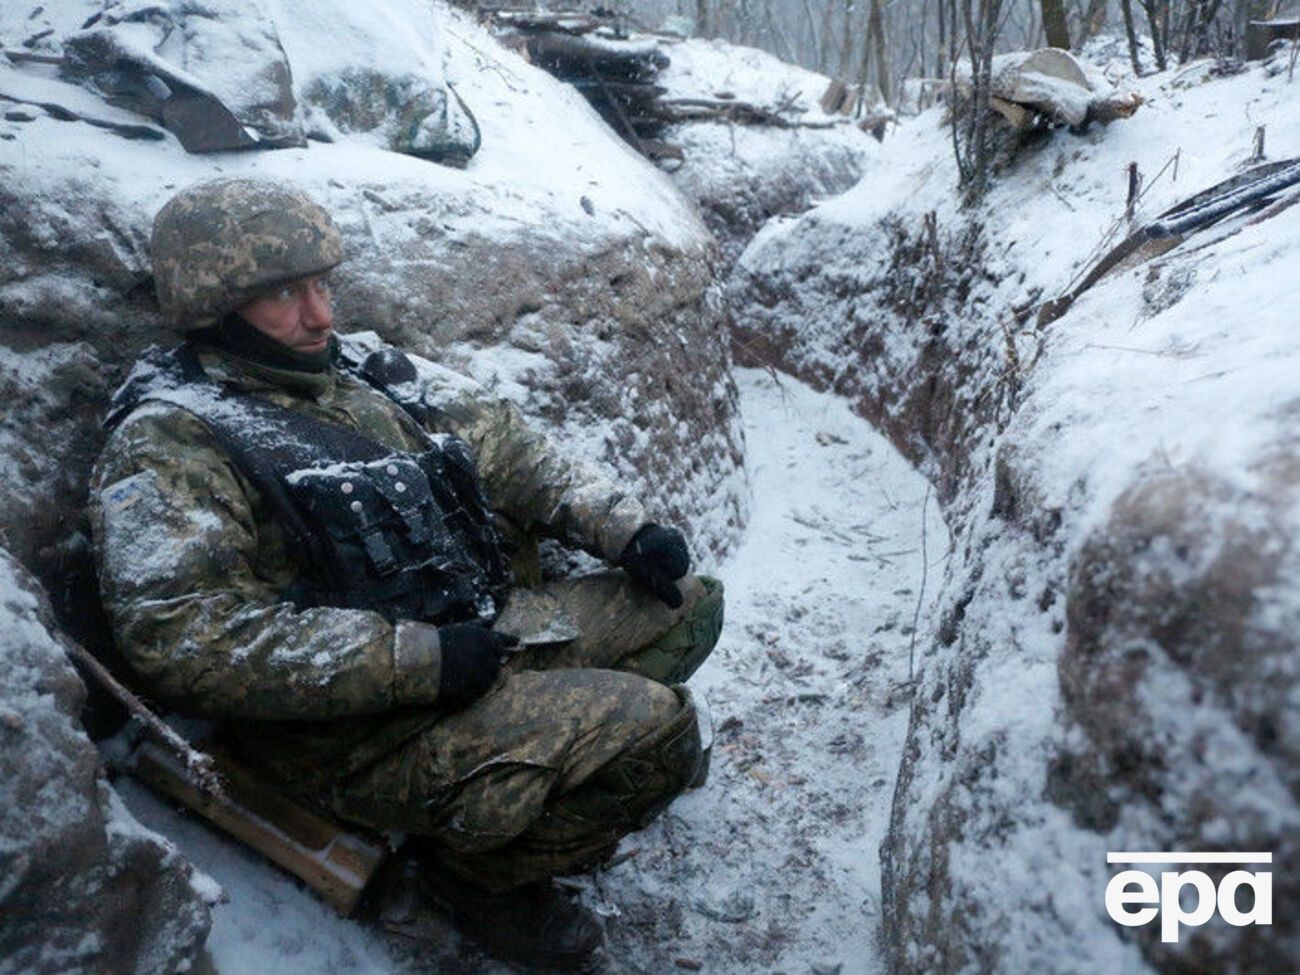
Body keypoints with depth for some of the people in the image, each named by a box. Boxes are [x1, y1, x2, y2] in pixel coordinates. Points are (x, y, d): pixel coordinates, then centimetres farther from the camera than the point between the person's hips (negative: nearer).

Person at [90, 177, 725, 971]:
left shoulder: (364, 367, 11)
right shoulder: (168, 445, -12)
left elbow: (507, 449, 14)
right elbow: (182, 638, -23)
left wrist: (626, 527, 0)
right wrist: (417, 660, -25)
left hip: (489, 626, 8)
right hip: (358, 728, -8)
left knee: (687, 605, 10)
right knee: (655, 730, -21)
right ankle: (485, 864, 3)